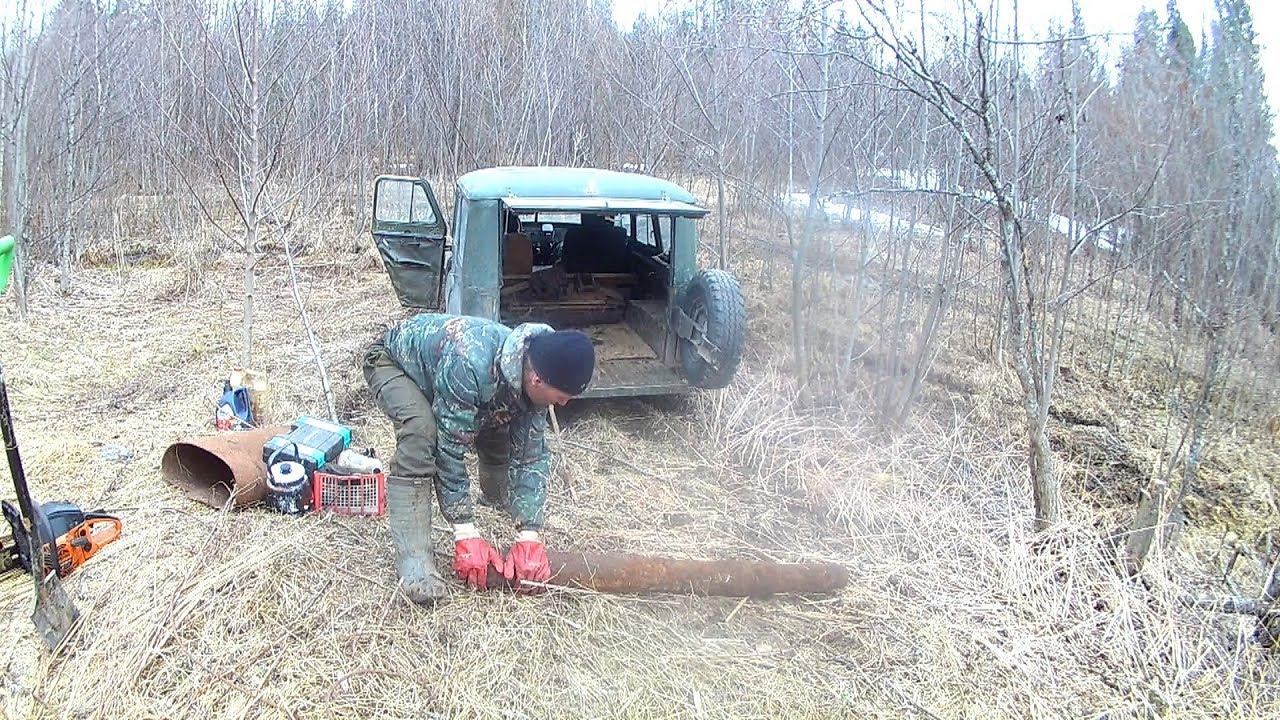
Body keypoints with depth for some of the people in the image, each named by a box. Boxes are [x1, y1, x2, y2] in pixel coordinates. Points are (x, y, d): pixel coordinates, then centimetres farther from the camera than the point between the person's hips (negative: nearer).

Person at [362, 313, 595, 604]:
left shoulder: (534, 373, -22)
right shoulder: (469, 366, -44)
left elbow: (531, 454, -16)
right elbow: (449, 450, -37)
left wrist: (529, 537, -23)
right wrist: (466, 535, -33)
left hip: (436, 364, 7)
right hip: (392, 362, -6)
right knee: (421, 432, -33)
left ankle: (496, 492, 36)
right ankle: (412, 559, -28)